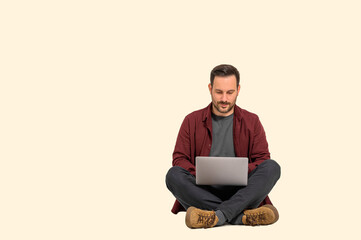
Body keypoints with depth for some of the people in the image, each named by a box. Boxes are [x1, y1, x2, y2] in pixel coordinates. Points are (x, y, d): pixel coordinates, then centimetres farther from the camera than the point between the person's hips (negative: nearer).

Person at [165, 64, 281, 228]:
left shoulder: (252, 121, 13)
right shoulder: (192, 121, 12)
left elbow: (262, 159, 7)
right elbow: (179, 158, 6)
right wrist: (199, 173, -15)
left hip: (240, 191, 1)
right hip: (203, 190, 0)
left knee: (272, 167, -25)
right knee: (173, 175, -29)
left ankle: (218, 216, -39)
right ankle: (242, 216, -36)